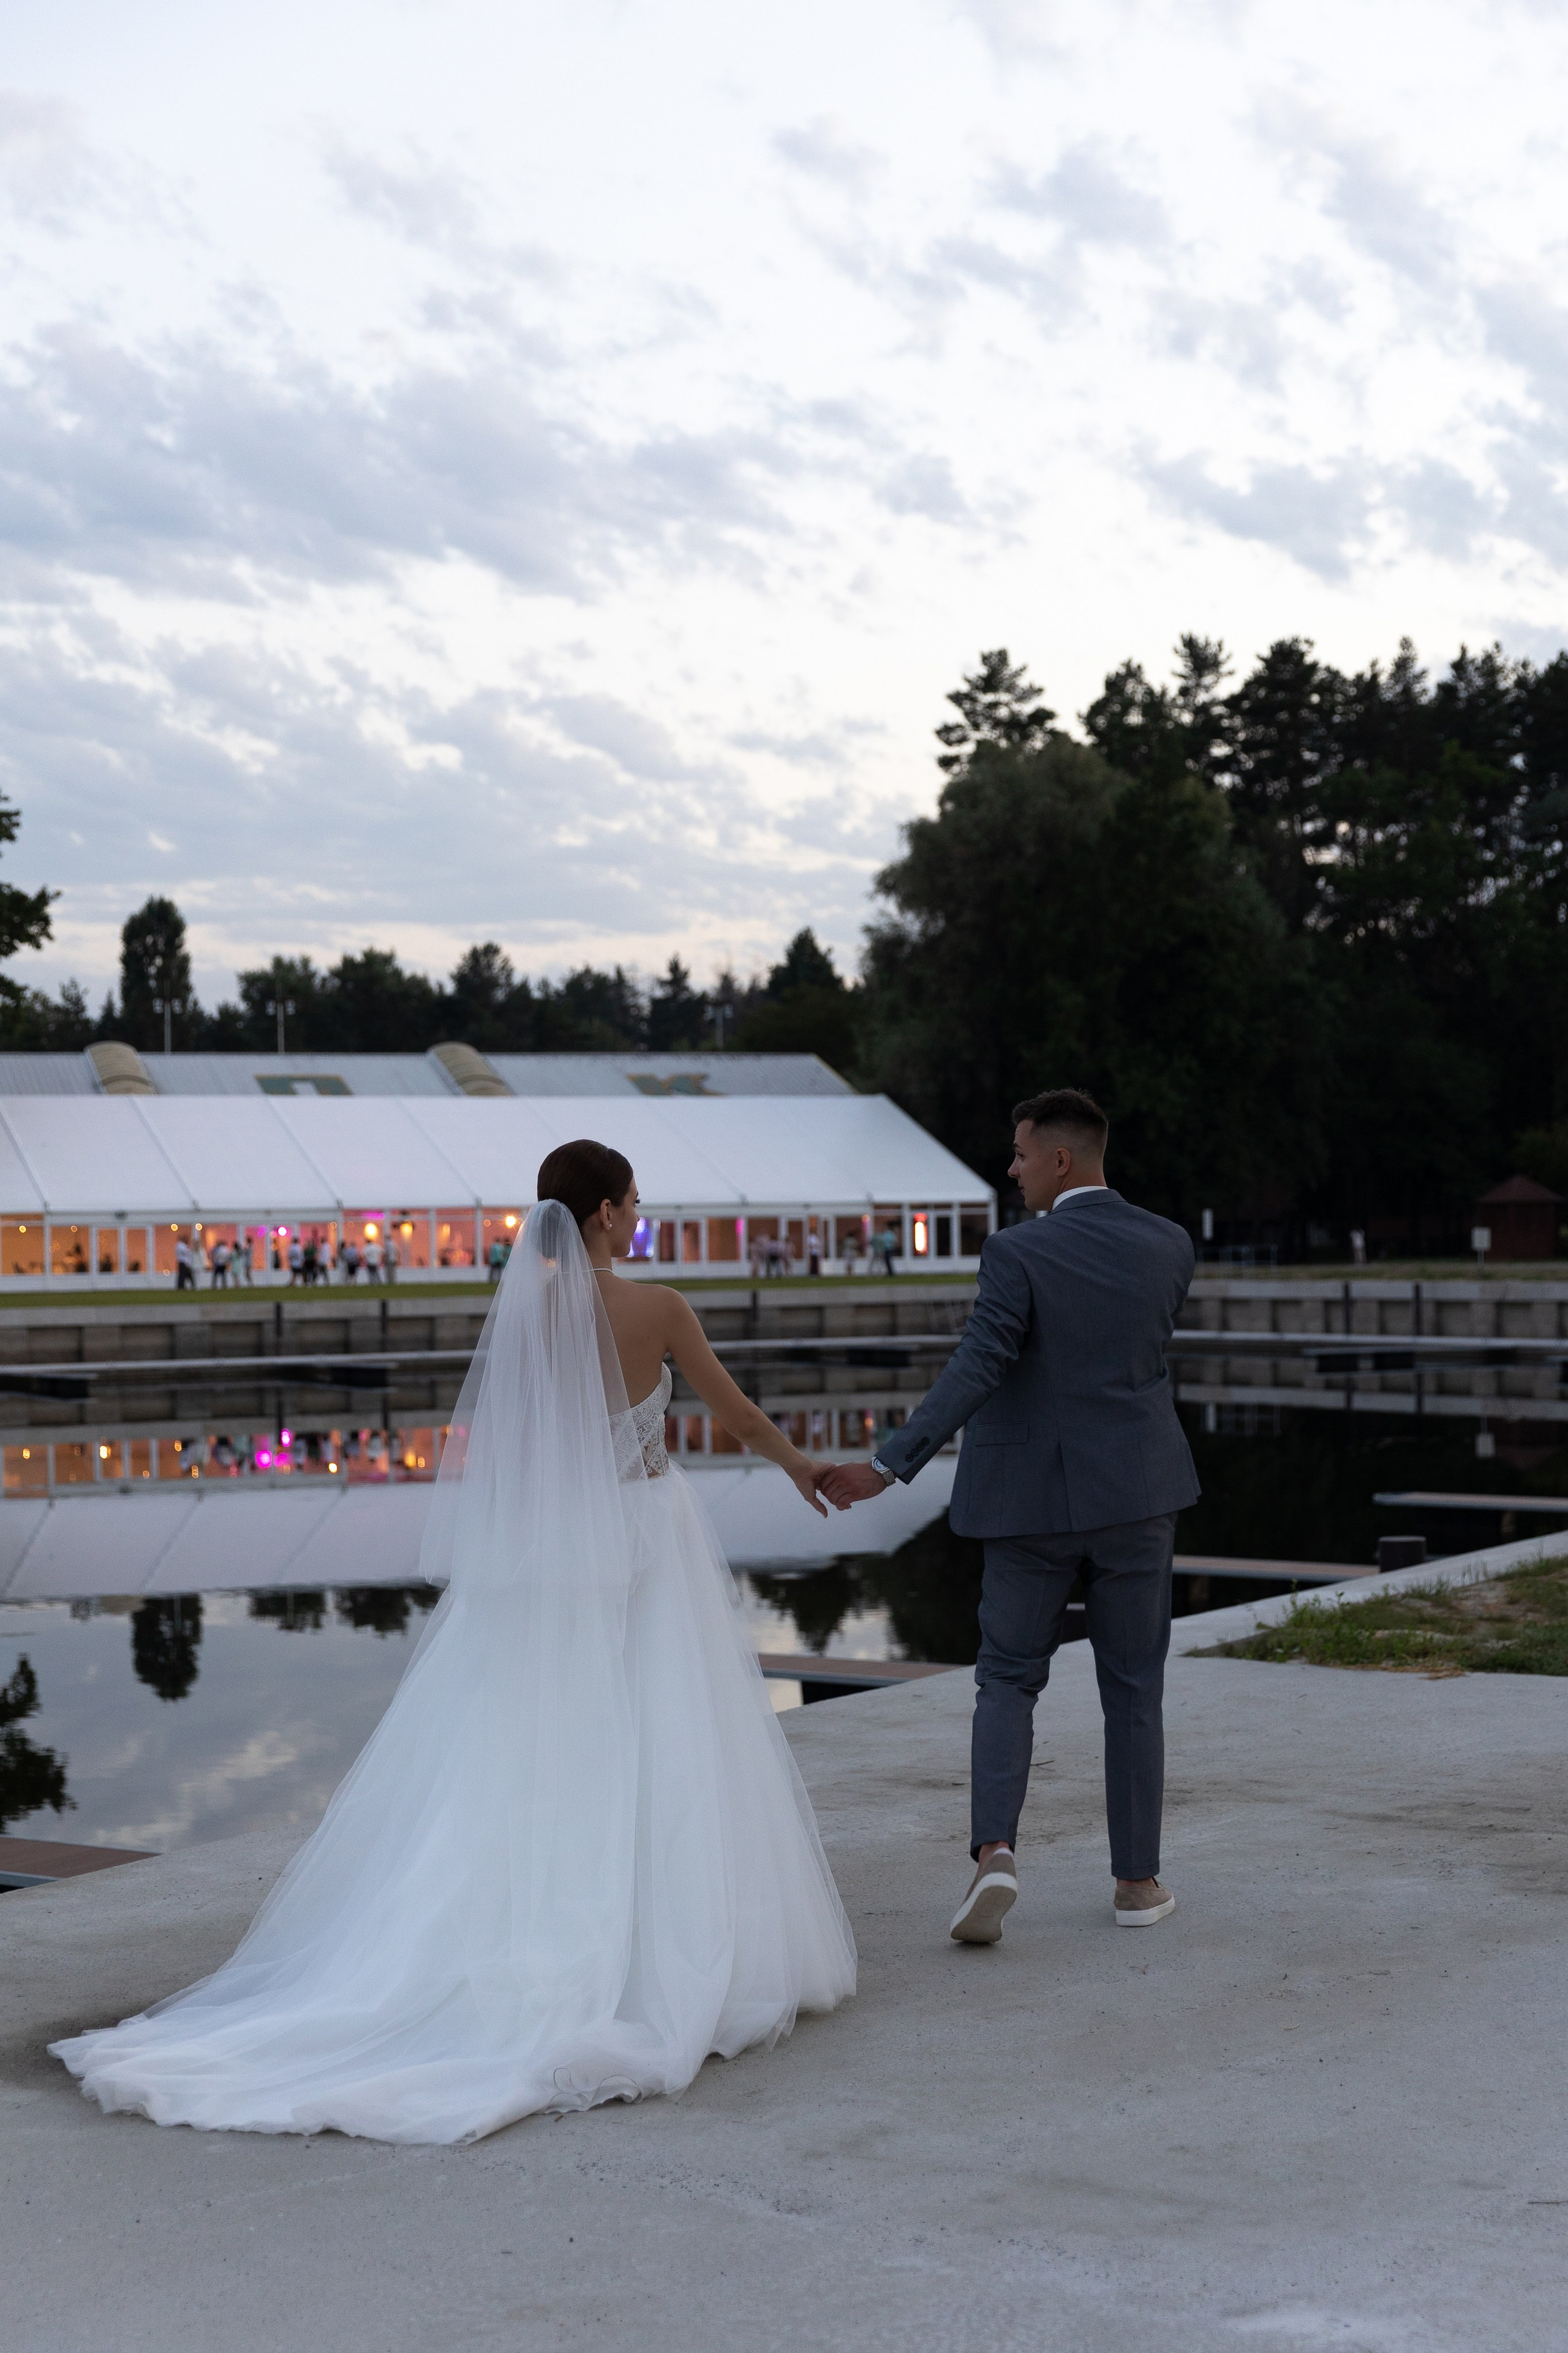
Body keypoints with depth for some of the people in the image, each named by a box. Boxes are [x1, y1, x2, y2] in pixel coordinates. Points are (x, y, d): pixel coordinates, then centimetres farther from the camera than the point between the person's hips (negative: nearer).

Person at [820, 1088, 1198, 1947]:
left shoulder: (1016, 1253, -14)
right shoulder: (1168, 1245, -1)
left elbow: (973, 1374, -22)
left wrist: (888, 1466, -23)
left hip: (1034, 1500, -2)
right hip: (1138, 1492, 3)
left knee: (1007, 1681, 9)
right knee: (1132, 1691, 13)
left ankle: (993, 1853, -10)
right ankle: (1137, 1879, 15)